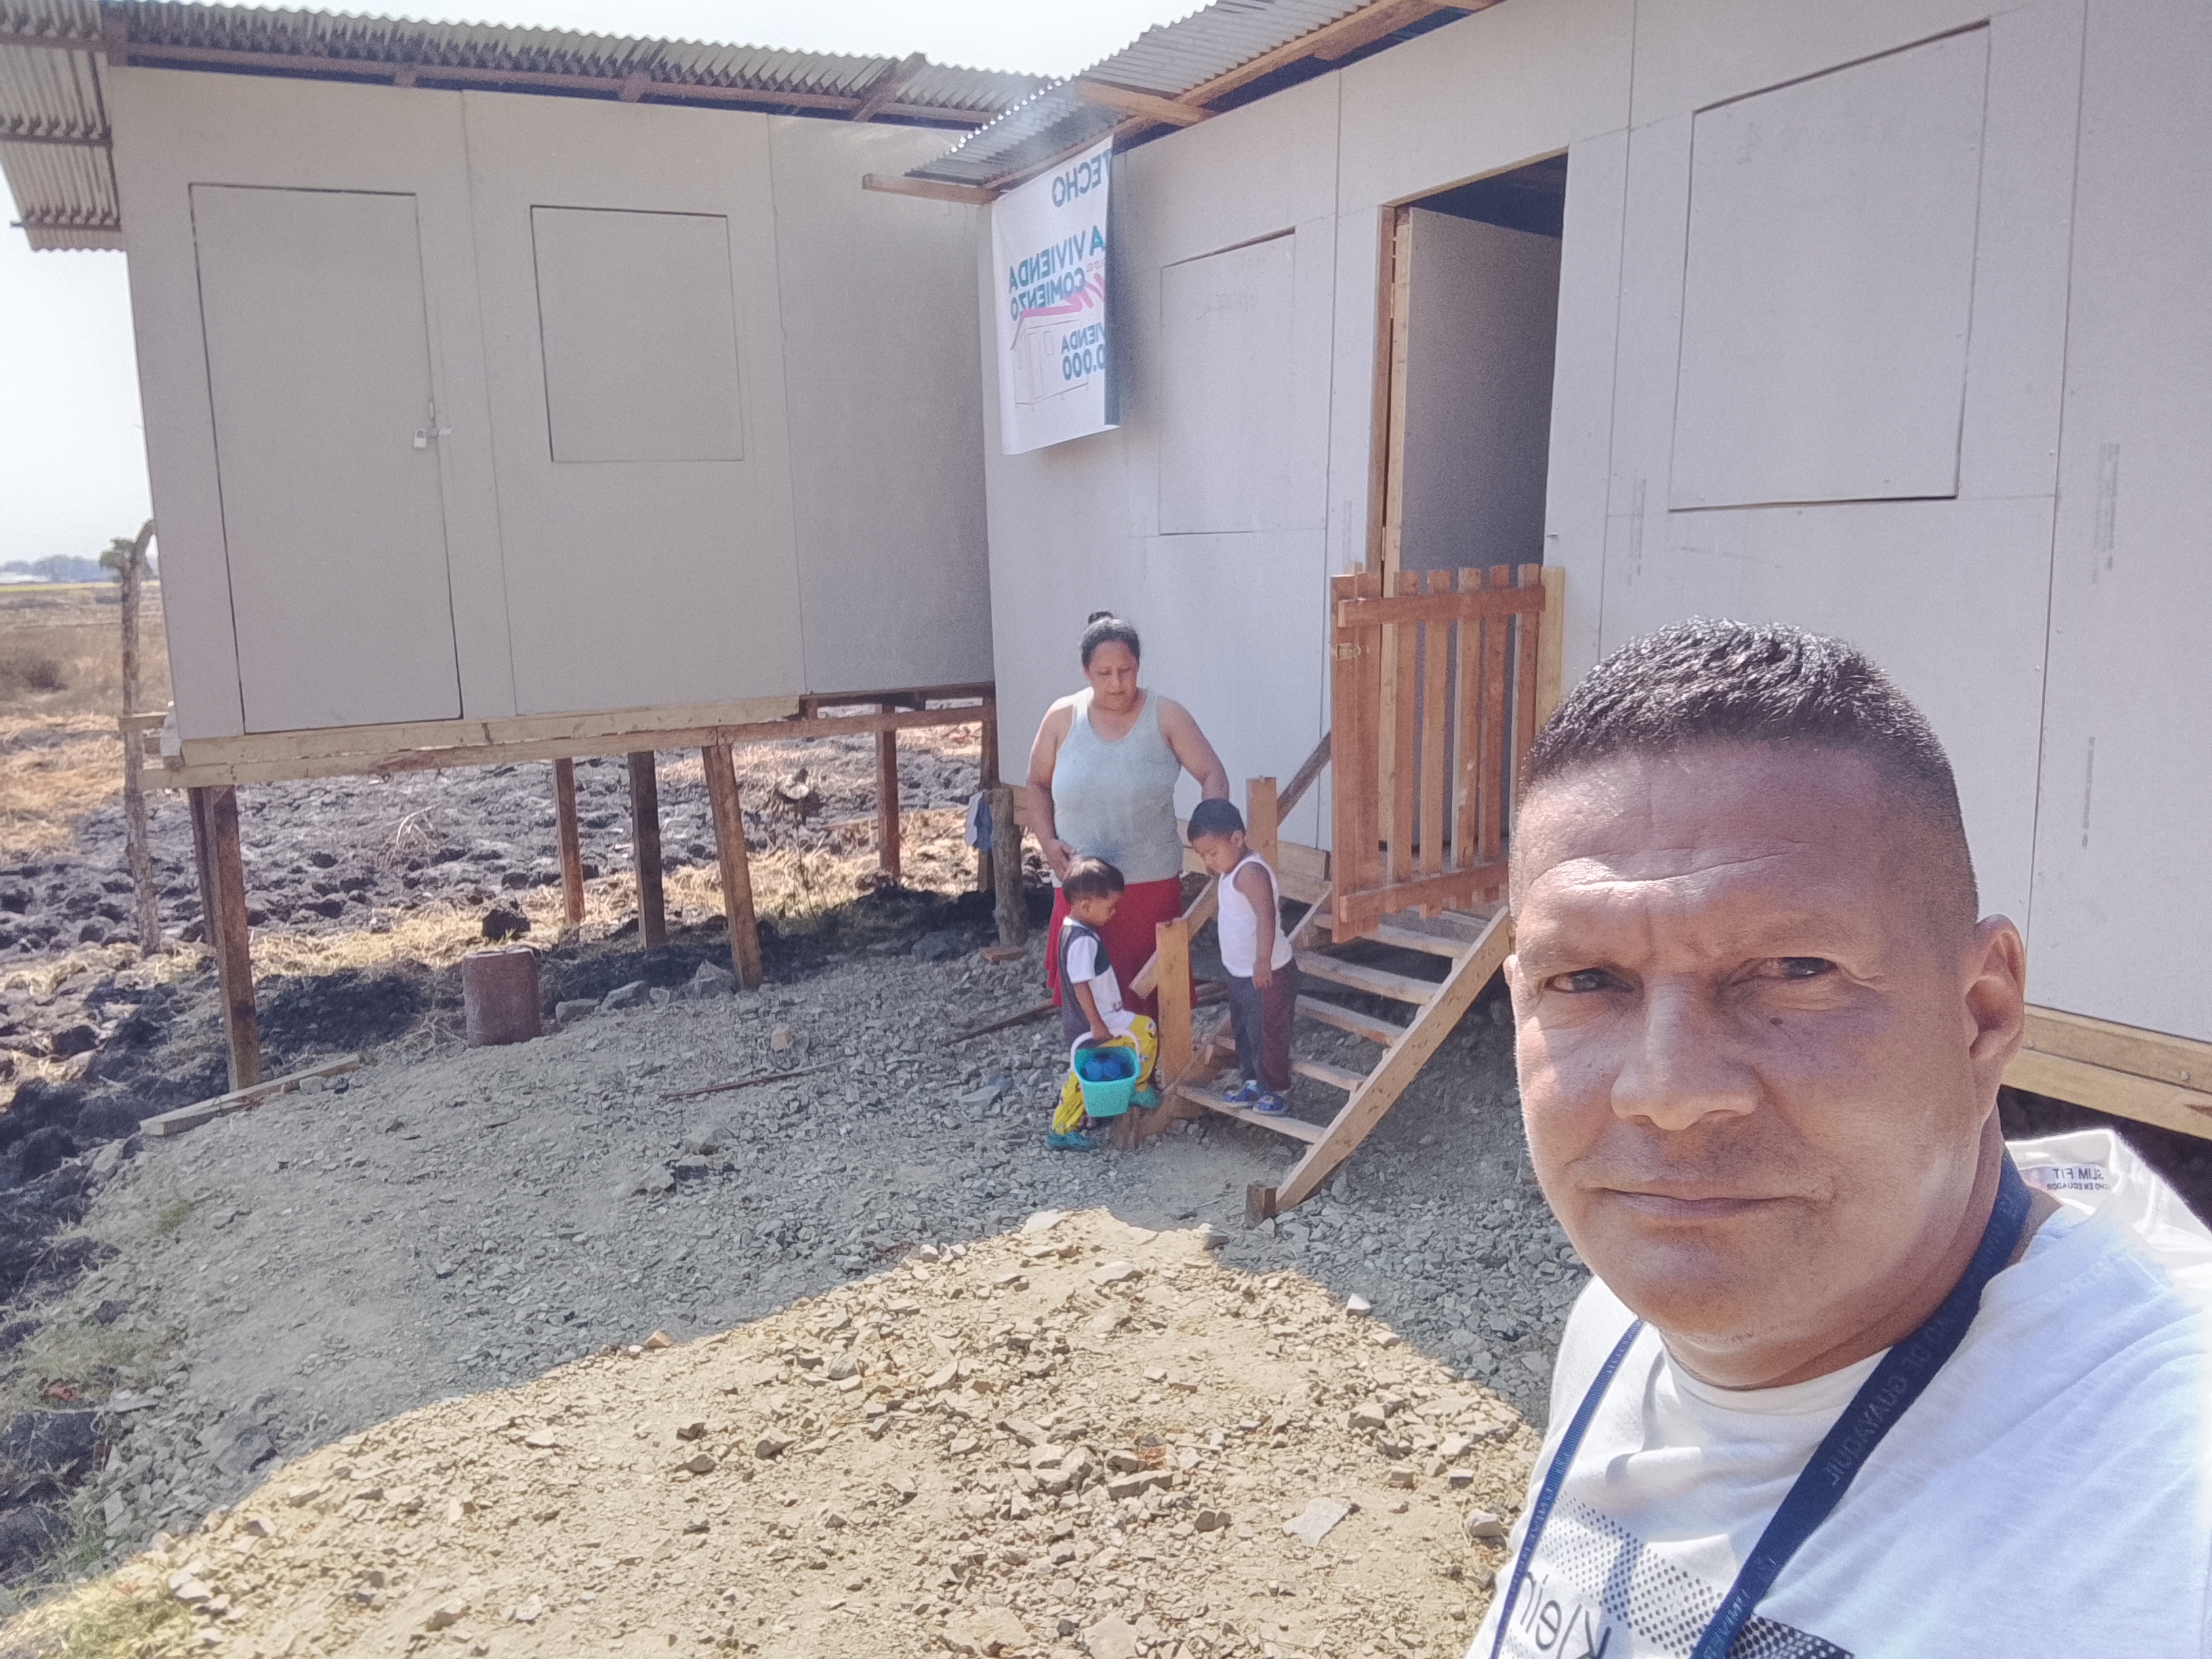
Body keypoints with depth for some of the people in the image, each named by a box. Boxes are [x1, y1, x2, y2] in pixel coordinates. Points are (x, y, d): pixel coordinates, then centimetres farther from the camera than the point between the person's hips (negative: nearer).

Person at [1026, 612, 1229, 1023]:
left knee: (1151, 996, 6)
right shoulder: (1062, 717, -1)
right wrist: (1048, 842, -3)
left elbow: (1212, 774, -4)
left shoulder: (1166, 716, -6)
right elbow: (1036, 784, 11)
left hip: (1152, 885, -1)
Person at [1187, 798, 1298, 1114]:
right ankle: (1253, 1084, 35)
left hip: (1267, 975, -10)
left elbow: (1267, 914, -39)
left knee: (1267, 1034, 3)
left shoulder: (1251, 872, -26)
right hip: (1241, 973, 10)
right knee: (1243, 1030, 21)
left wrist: (1263, 961, -47)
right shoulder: (1234, 871, 6)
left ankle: (1276, 1093, 18)